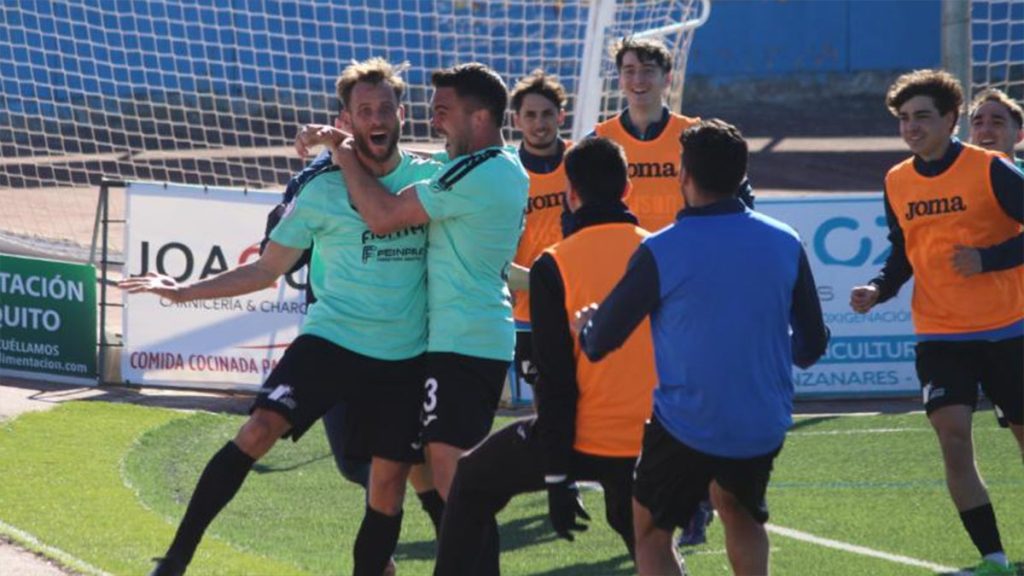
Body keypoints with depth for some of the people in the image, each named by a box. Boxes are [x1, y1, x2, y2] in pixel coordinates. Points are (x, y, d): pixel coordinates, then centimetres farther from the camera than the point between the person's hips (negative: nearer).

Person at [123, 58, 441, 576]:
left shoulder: (429, 178, 4)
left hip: (402, 359, 2)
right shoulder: (322, 189, 1)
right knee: (258, 430, -21)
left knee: (388, 485, 1)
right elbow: (268, 268, 7)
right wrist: (186, 292, 2)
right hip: (329, 339, -2)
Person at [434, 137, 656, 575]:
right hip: (651, 441, 4)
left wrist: (557, 480, -6)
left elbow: (555, 380, -10)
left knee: (474, 481, 18)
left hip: (586, 440, -3)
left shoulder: (554, 267, -10)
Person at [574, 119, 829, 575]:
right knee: (739, 512, 32)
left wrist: (584, 328, 20)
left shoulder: (661, 252, -13)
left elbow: (600, 343, -4)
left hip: (687, 428, -4)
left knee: (650, 533, 14)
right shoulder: (785, 243, -3)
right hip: (765, 426, 4)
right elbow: (811, 345, 6)